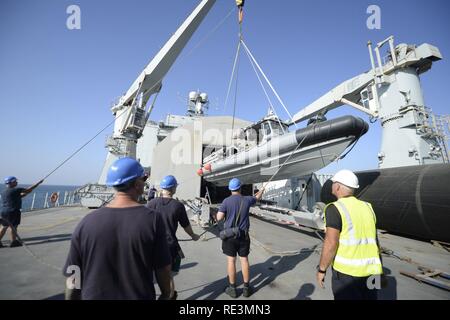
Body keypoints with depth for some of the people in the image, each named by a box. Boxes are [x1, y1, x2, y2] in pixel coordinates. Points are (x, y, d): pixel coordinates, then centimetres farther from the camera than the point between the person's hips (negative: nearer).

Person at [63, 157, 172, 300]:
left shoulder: (86, 223, -13)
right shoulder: (152, 219, -20)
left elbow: (73, 279, -5)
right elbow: (163, 268, -12)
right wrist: (165, 294, 6)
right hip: (140, 296, -1)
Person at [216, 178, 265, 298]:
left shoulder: (226, 201, -12)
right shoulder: (247, 200, -4)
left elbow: (219, 218, -15)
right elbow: (257, 198, 17)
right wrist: (262, 191, 38)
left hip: (229, 235, -2)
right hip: (243, 235, 2)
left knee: (231, 260, 8)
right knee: (244, 260, 12)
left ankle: (232, 288, 20)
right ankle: (246, 288, 24)